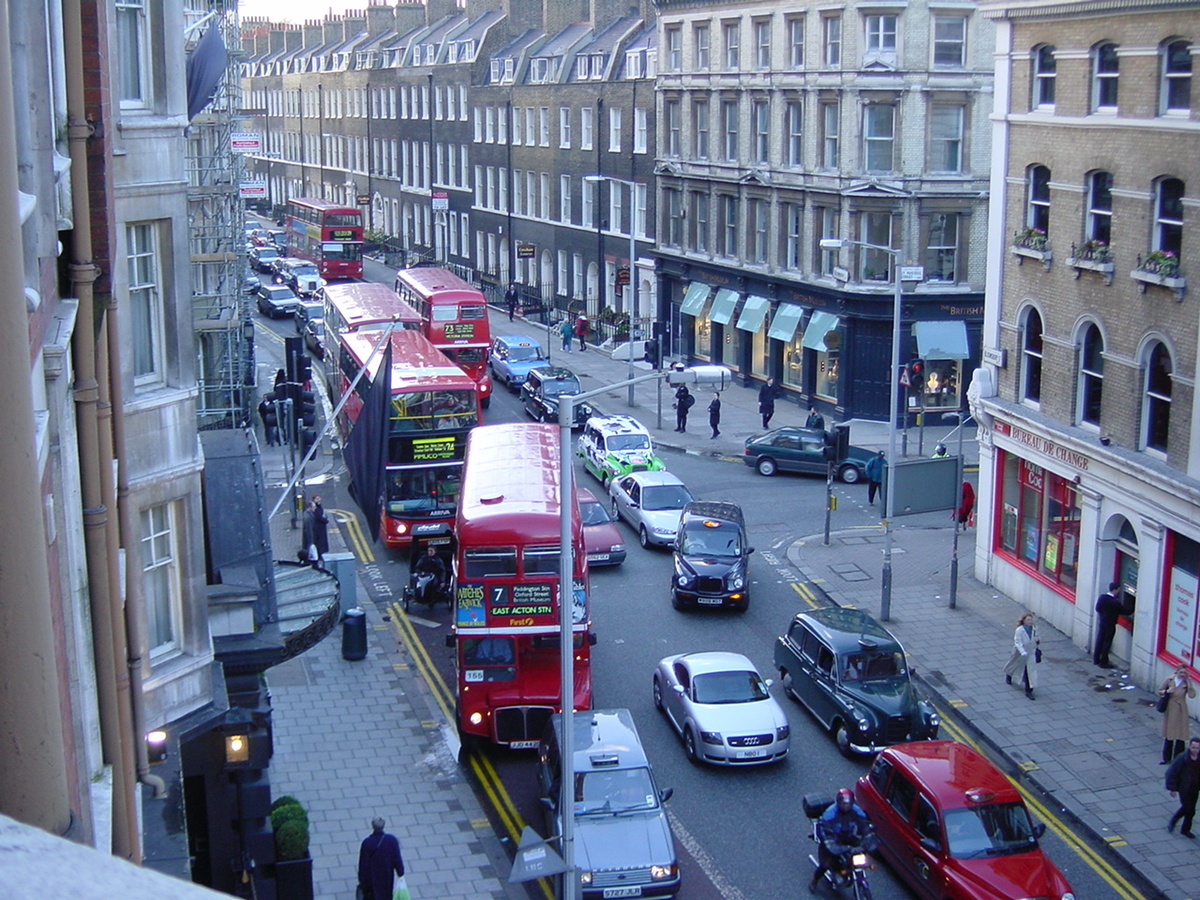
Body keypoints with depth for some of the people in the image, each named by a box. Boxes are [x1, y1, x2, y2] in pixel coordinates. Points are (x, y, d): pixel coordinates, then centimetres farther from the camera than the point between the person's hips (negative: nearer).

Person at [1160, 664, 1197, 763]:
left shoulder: (1187, 682, -7)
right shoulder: (1169, 680, -5)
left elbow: (1192, 695, -21)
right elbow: (1160, 691, 5)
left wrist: (1188, 682, -21)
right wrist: (1167, 691, -15)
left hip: (1181, 711, -1)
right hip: (1170, 710, 1)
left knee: (1180, 735, -1)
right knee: (1168, 734, 10)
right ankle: (1166, 758, 22)